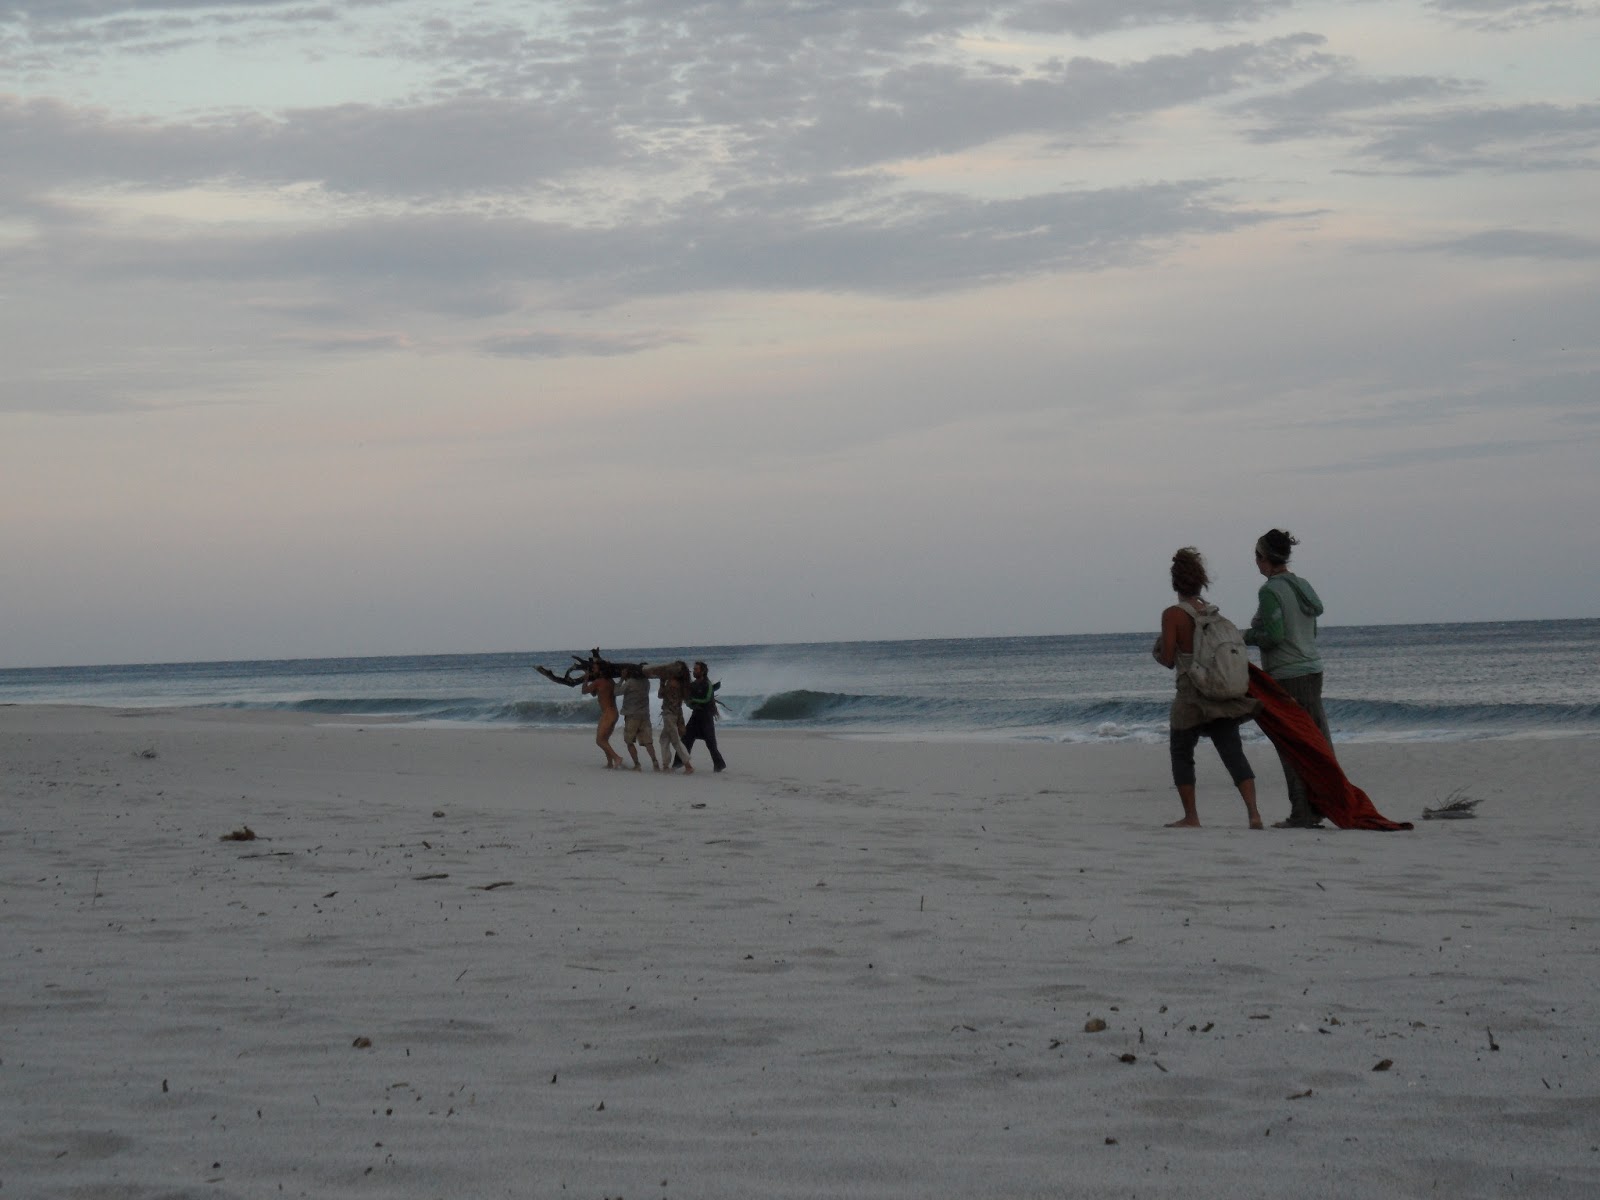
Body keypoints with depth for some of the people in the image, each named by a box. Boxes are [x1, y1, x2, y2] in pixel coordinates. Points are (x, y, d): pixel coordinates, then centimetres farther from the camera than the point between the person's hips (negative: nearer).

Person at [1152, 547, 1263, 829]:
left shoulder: (1173, 615, -9)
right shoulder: (1213, 613, 7)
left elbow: (1168, 659, -11)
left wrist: (1160, 650, 10)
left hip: (1191, 696, -5)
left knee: (1181, 753, 11)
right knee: (1233, 753, 0)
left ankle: (1191, 817, 11)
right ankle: (1253, 813, -13)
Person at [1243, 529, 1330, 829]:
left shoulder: (1270, 592, -13)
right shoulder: (1302, 586, 11)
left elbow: (1274, 635, -20)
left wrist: (1244, 638, -3)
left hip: (1285, 675, -8)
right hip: (1313, 669, 8)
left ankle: (1301, 813, -2)